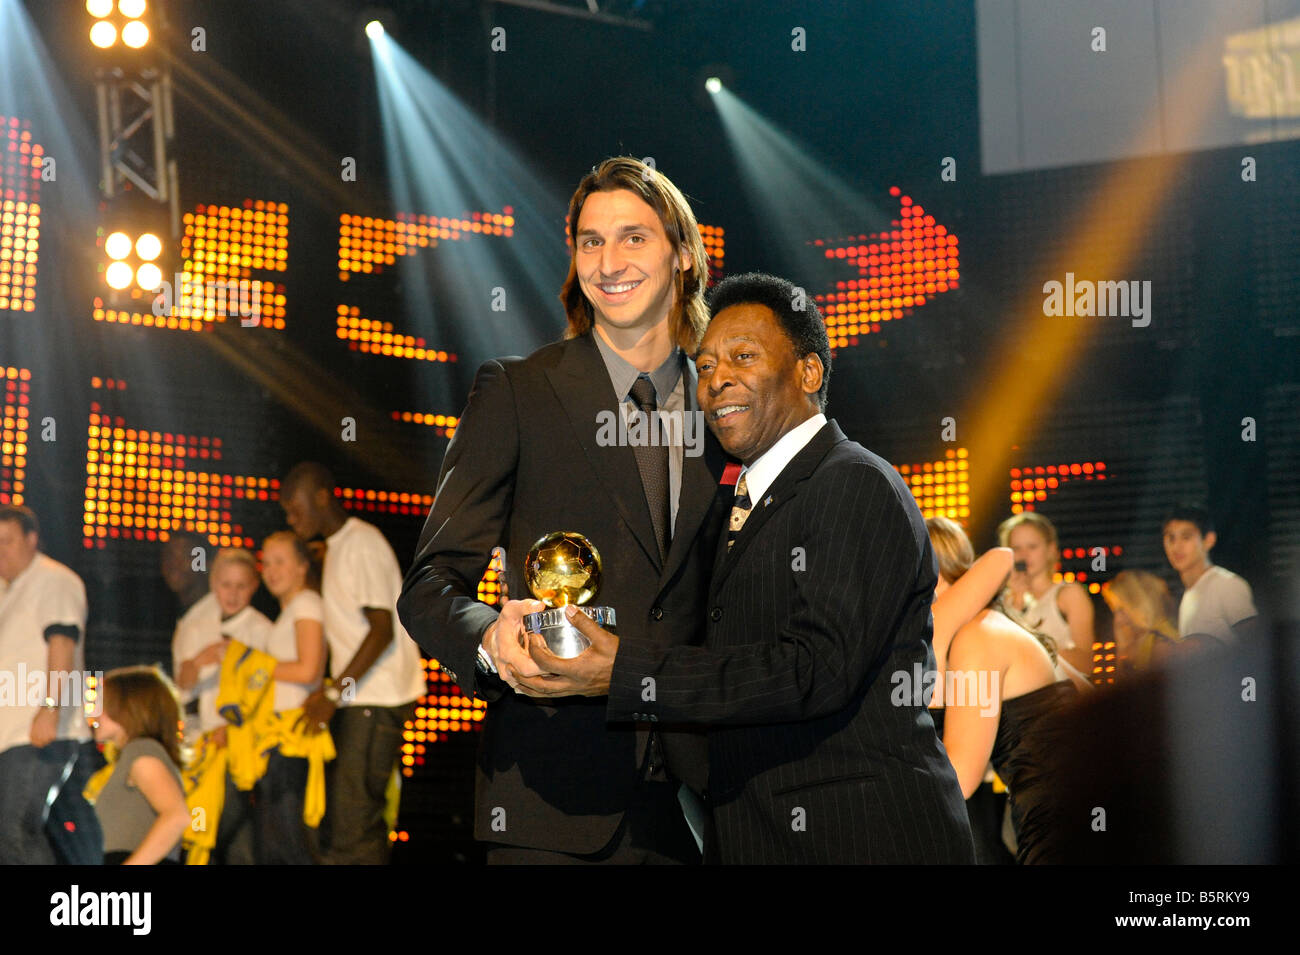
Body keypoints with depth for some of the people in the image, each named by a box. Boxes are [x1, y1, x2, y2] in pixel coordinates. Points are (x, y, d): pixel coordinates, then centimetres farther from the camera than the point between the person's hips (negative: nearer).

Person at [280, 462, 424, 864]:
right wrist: (329, 692, 13)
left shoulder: (363, 544, -11)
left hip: (377, 699, -10)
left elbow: (382, 629, -18)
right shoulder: (335, 548, 19)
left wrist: (334, 694, -20)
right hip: (356, 699, 10)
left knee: (353, 821, -13)